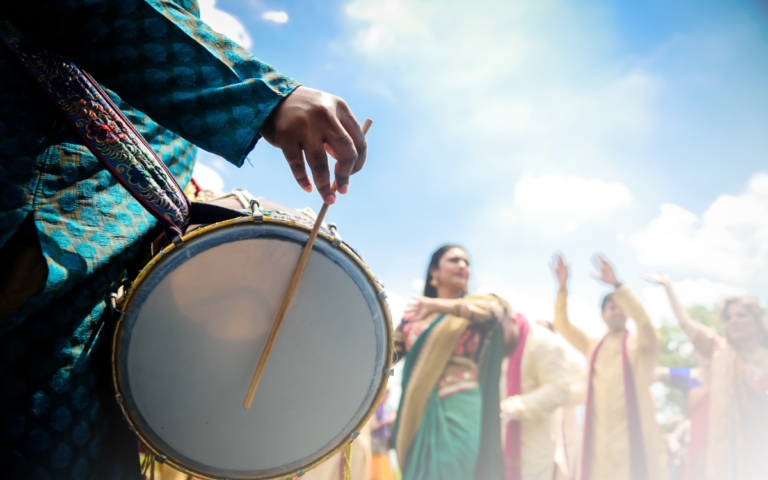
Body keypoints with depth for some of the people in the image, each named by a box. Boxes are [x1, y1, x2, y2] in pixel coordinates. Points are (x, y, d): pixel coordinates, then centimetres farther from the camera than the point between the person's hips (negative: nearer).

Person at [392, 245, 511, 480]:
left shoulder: (475, 306, 8)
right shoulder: (414, 313, 15)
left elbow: (499, 307, -16)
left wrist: (438, 305, -20)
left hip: (457, 409, -3)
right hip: (417, 412, 3)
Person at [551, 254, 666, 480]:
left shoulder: (640, 344, 4)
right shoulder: (593, 347, 14)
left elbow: (643, 320, -17)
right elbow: (562, 325, 3)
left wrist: (616, 285, -27)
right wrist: (562, 287, -10)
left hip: (633, 434, -3)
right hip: (600, 438, 3)